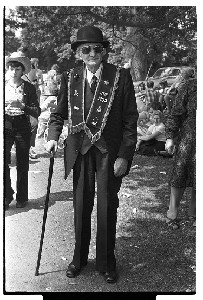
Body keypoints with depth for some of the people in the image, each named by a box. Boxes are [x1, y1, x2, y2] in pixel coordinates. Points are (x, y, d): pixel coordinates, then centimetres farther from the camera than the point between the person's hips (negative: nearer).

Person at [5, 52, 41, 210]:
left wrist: (22, 106, -19)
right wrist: (5, 107, -12)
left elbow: (37, 112, -4)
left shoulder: (29, 88, 2)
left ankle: (22, 197, 20)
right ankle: (7, 195, 5)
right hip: (6, 127, 1)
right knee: (4, 161, -13)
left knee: (22, 164, 4)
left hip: (22, 127, -1)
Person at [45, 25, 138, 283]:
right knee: (80, 206, 11)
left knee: (107, 208, 6)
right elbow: (59, 113, 12)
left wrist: (124, 155, -11)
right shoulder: (70, 79, 3)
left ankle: (106, 262, 25)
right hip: (80, 150, 2)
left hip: (109, 152, -2)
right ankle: (79, 257, 30)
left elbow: (130, 120, -6)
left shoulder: (121, 77, -5)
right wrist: (53, 137, -6)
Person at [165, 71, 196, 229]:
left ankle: (193, 213, 25)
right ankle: (173, 212, 16)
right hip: (187, 140, -2)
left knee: (197, 179, 10)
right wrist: (170, 138, -7)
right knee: (180, 175, 3)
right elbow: (176, 112, -3)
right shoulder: (190, 85, -2)